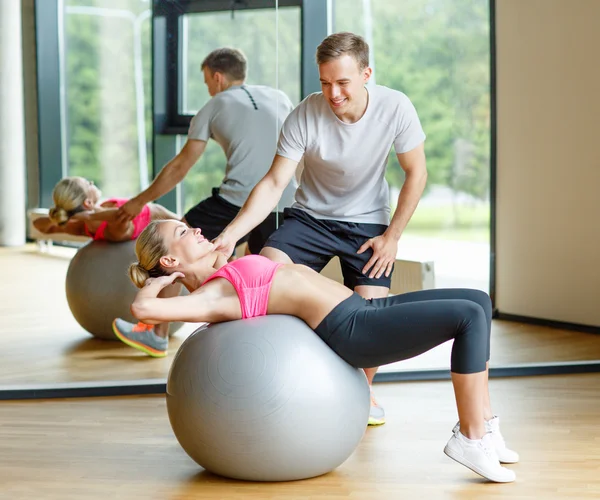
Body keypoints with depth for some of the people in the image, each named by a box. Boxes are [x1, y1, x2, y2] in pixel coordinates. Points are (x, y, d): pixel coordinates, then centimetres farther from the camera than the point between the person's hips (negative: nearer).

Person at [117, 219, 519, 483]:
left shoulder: (227, 278, 19)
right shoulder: (208, 296, -9)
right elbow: (143, 308, -24)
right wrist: (156, 282, -4)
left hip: (362, 308, 10)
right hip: (353, 329, -10)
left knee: (479, 301, 7)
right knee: (470, 316, -17)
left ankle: (482, 422, 9)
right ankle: (470, 439, -9)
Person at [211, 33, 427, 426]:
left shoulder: (395, 108, -19)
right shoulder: (305, 116, -21)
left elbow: (416, 174, -6)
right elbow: (274, 183, -19)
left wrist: (392, 236, -9)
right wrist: (231, 234, -32)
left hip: (368, 223, 0)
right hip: (311, 216, 0)